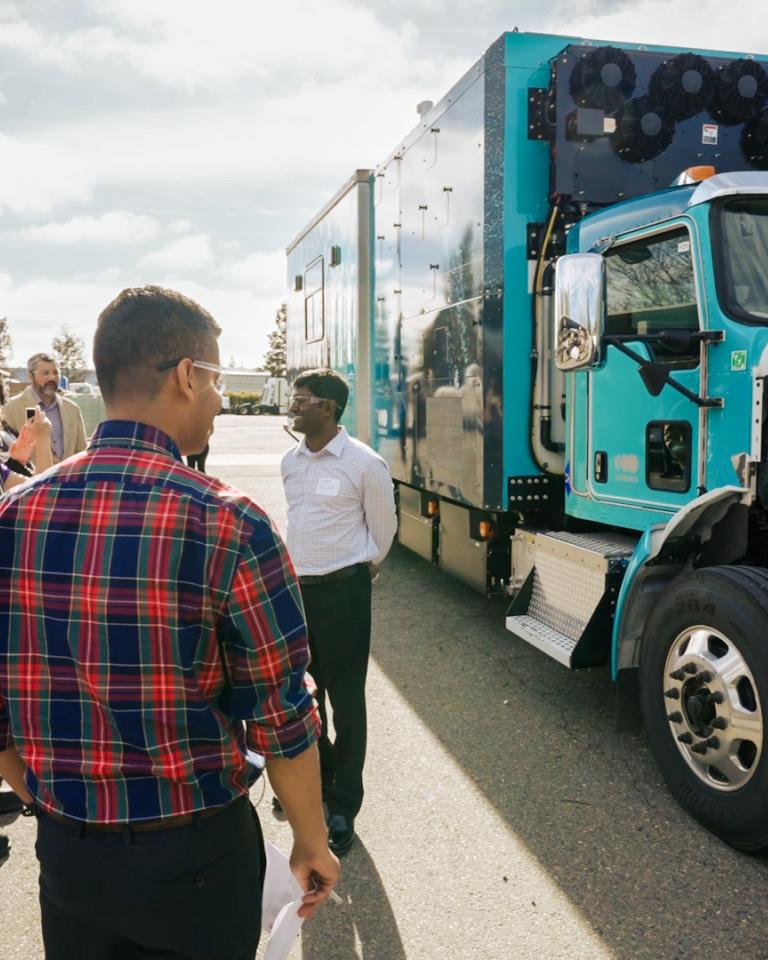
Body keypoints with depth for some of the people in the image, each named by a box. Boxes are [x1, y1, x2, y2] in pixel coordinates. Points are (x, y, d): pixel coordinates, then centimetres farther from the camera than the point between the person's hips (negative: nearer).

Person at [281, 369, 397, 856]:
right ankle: (319, 776, 40)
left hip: (342, 591, -6)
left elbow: (383, 525, 0)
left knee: (346, 701, 3)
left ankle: (343, 809, 16)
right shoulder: (291, 461, 7)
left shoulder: (364, 463, -12)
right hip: (296, 587, 7)